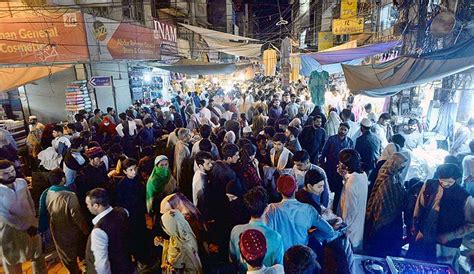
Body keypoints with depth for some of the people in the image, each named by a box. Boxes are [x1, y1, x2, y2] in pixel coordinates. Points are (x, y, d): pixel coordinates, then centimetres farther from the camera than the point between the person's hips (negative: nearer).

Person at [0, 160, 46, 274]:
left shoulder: (22, 182, -8)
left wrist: (33, 223, 0)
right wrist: (26, 227, -17)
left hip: (31, 225, 4)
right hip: (11, 230, -4)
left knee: (38, 255, 22)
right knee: (13, 260, 19)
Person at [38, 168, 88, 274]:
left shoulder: (46, 194, -17)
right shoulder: (70, 196, -35)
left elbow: (44, 213, -2)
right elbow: (77, 216, -25)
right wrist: (85, 229, -9)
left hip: (57, 231, 5)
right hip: (71, 231, -5)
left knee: (66, 253, 26)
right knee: (80, 252, 23)